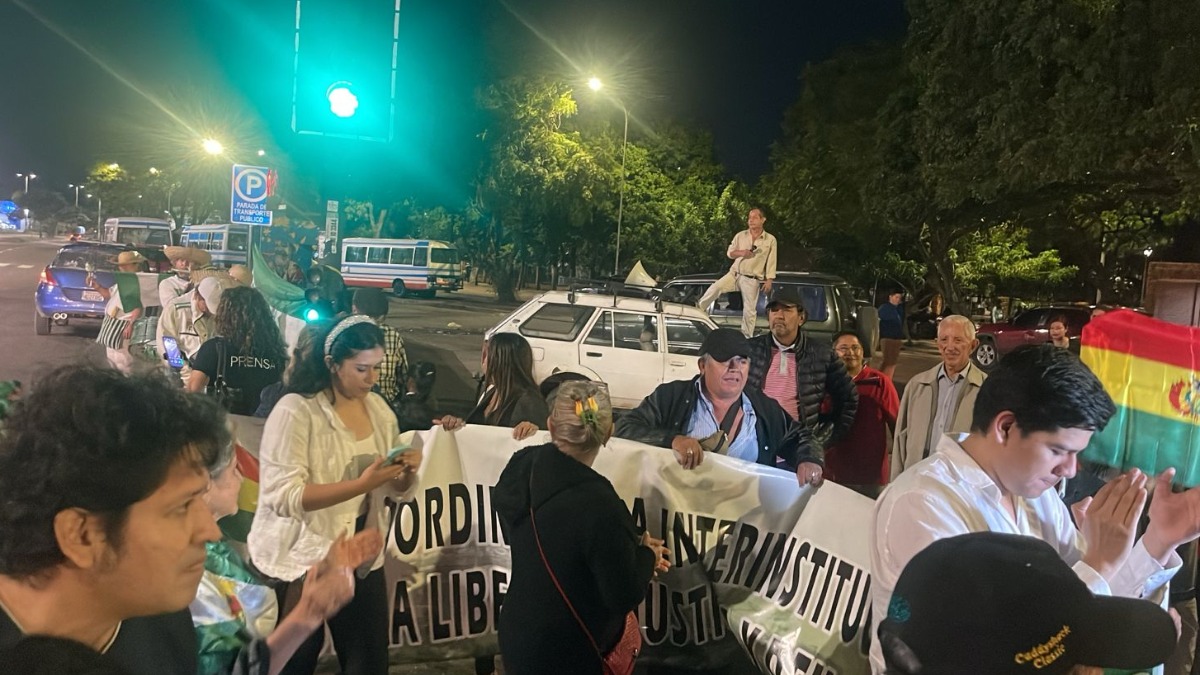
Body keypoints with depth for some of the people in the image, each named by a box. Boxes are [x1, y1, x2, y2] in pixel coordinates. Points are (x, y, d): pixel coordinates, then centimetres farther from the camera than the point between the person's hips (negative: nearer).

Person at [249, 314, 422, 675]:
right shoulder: (296, 410, -15)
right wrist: (362, 484, -30)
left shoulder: (378, 407, 5)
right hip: (301, 563, -5)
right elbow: (283, 495, -24)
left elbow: (398, 492, 9)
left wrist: (407, 471, -13)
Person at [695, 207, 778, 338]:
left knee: (749, 310, 3)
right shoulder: (740, 235, 4)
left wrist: (769, 280, -8)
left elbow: (771, 262, -2)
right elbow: (729, 253, 8)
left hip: (752, 280, -1)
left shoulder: (770, 239, -2)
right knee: (716, 287, -23)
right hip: (735, 274, 2)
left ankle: (747, 337, 14)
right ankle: (698, 309, -7)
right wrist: (740, 253, -13)